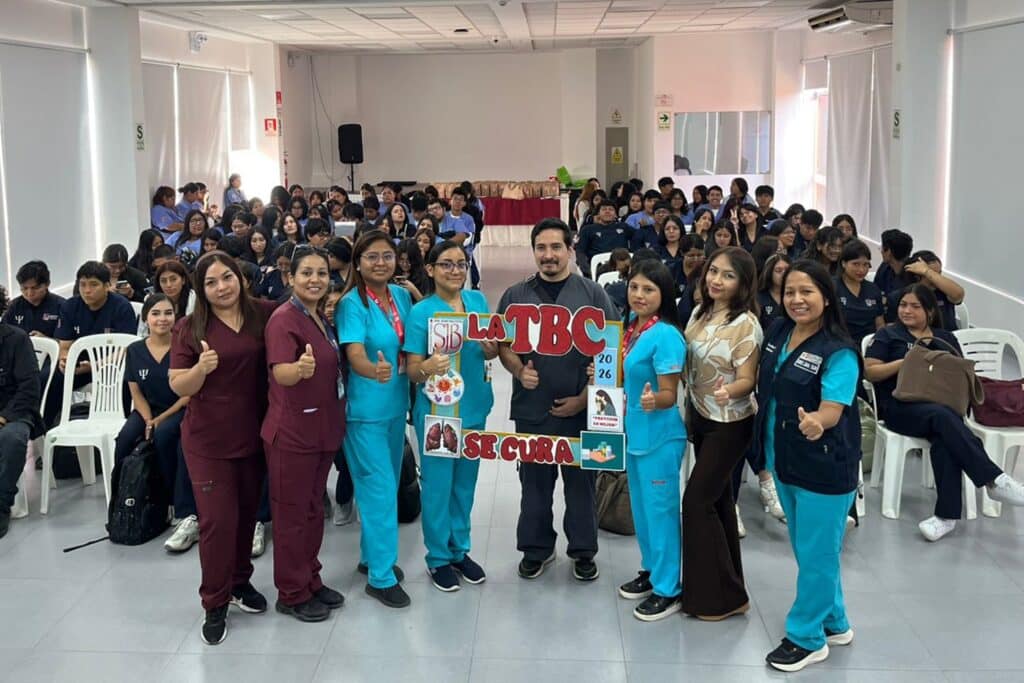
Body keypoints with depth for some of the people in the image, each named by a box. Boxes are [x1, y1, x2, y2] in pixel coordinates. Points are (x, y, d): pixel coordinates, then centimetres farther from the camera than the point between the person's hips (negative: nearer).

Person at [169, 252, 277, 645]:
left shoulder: (264, 315, -2)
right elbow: (179, 387, -7)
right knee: (217, 520, -2)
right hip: (208, 440, -3)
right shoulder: (189, 329, -6)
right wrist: (202, 368, -26)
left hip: (253, 436, 3)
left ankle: (240, 582, 37)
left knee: (247, 514, 15)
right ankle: (215, 605, 13)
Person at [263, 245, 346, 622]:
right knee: (291, 514, 3)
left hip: (322, 428, 8)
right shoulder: (284, 319, -17)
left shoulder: (321, 317, 9)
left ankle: (311, 581, 30)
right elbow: (279, 372, -33)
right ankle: (292, 594, 14)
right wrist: (300, 369, -52)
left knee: (314, 508, 18)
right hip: (291, 432, -8)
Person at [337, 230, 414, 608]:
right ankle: (381, 576, 6)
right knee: (379, 489, -4)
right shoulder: (352, 304, -16)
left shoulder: (402, 295, 4)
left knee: (387, 486, 17)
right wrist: (374, 370, -49)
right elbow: (354, 355, -29)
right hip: (365, 409, -7)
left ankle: (372, 555, 34)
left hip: (395, 404, 7)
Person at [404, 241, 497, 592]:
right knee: (437, 484, 5)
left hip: (474, 407, 5)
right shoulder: (421, 312, -12)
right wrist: (428, 368, -35)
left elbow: (492, 352, 9)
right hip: (436, 410, -5)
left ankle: (460, 549, 32)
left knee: (465, 482, 17)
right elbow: (413, 371, -13)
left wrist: (490, 348, -15)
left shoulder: (478, 300, 2)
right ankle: (438, 557, 21)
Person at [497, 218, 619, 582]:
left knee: (581, 481, 9)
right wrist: (519, 371, -12)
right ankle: (535, 548, 26)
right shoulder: (515, 296, 5)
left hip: (581, 409, -1)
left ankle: (583, 550, 24)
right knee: (534, 481, 11)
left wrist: (586, 397, -8)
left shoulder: (593, 294, 0)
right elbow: (502, 345, 9)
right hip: (532, 408, 1)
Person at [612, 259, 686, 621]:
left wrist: (653, 400, -41)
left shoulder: (665, 336, -22)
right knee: (641, 506, 20)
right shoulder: (630, 324, 1)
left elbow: (670, 395, -22)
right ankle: (650, 570, 38)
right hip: (634, 431, 9)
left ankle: (668, 589, 16)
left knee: (660, 508, 3)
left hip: (660, 436, -9)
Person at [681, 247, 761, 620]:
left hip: (729, 424, -7)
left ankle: (719, 595, 6)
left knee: (697, 500, -6)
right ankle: (725, 586, 27)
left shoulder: (746, 324, -19)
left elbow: (747, 380, -20)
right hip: (700, 417, 8)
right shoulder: (700, 312, 2)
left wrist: (728, 391, -39)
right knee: (718, 498, 14)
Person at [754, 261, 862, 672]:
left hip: (824, 467, -7)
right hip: (783, 460, 8)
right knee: (806, 549, 21)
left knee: (815, 554, 5)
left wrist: (815, 421, -50)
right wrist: (766, 449, 13)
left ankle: (806, 637, 22)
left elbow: (833, 409, -29)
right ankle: (834, 623, 39)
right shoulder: (777, 332, 0)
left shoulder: (838, 352, -20)